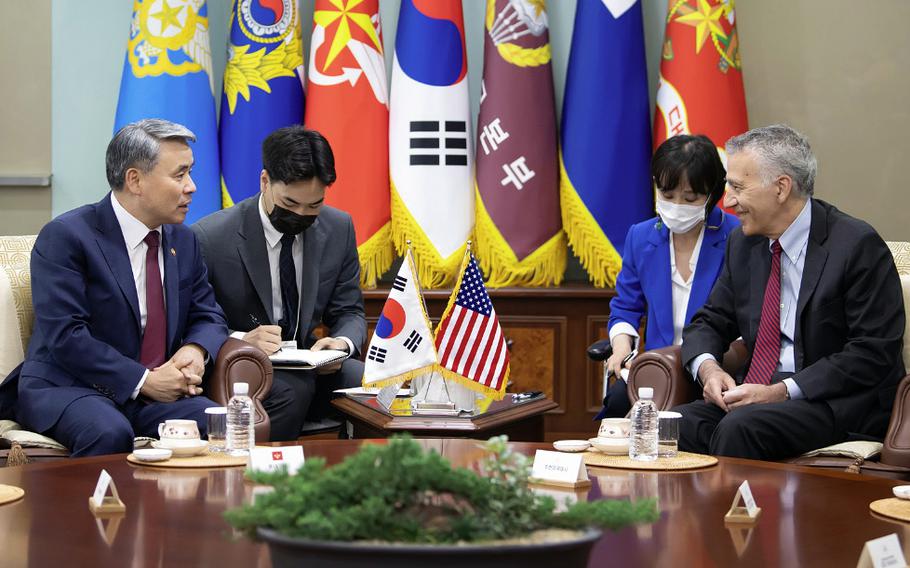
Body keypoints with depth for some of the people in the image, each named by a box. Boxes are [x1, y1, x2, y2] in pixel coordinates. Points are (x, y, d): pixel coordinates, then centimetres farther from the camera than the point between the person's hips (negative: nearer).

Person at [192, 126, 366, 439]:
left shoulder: (339, 228, 3)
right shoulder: (209, 237, -11)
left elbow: (349, 312, 11)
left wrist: (342, 343, -13)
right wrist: (239, 341, -28)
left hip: (309, 367, 5)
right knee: (294, 387, -36)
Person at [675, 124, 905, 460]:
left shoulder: (858, 245, -10)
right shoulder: (744, 243, 11)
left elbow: (873, 353, -14)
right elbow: (710, 322, 18)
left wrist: (782, 391, -20)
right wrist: (708, 368, -7)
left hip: (838, 404, -5)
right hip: (756, 395, 6)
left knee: (739, 428, -32)